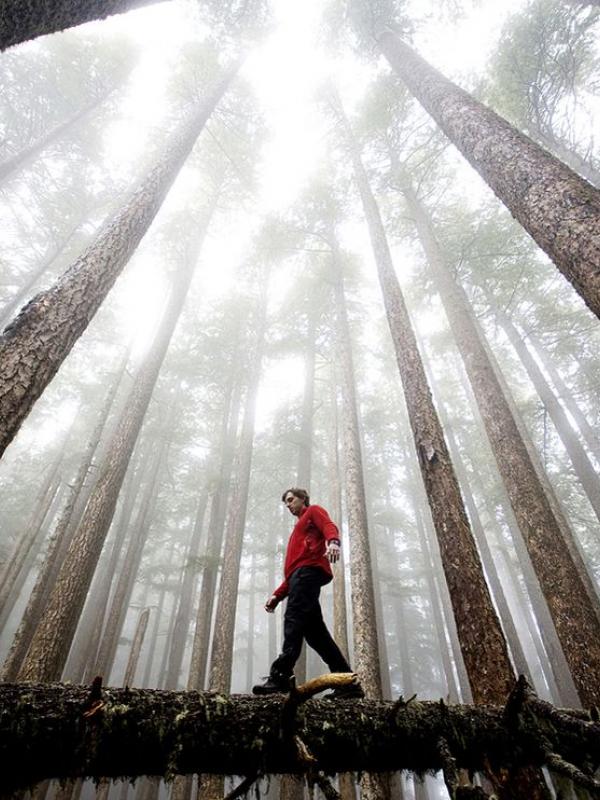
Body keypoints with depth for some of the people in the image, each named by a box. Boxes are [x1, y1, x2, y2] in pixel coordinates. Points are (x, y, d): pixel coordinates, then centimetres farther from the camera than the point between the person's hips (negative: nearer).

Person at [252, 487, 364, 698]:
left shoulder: (314, 511, 16)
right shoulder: (299, 530, 38)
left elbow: (329, 527, -9)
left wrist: (333, 542, -33)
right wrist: (277, 595, 22)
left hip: (309, 570, -9)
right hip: (301, 574, 9)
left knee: (294, 619, -22)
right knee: (315, 631, -1)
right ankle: (348, 683, -2)